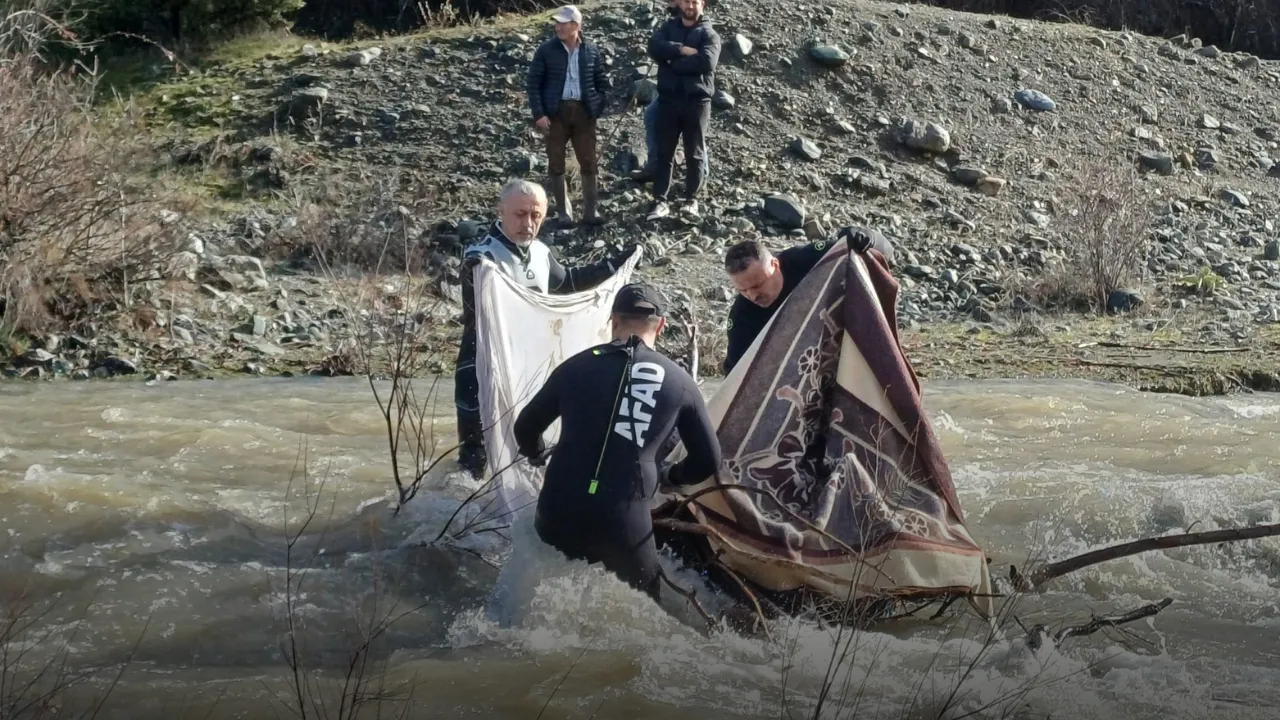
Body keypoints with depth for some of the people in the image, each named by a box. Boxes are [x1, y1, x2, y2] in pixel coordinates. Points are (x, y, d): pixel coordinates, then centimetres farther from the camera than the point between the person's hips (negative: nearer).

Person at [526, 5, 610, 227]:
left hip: (583, 111, 1)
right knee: (556, 164, 3)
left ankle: (590, 211, 10)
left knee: (589, 163, 1)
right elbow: (532, 83, -1)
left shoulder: (591, 50, 4)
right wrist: (538, 114, -9)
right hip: (555, 112, -1)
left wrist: (598, 109, 0)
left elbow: (602, 83, 11)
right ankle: (563, 212, 13)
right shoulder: (546, 50, -2)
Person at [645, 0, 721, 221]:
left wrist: (673, 62, -12)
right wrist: (681, 50, -19)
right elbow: (654, 47, -9)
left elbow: (707, 62, -18)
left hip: (697, 101, -2)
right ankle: (660, 201, 3)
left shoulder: (709, 34, 0)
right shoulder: (668, 27, 11)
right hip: (669, 99, 2)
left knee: (694, 154, 5)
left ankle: (691, 199, 14)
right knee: (664, 152, 2)